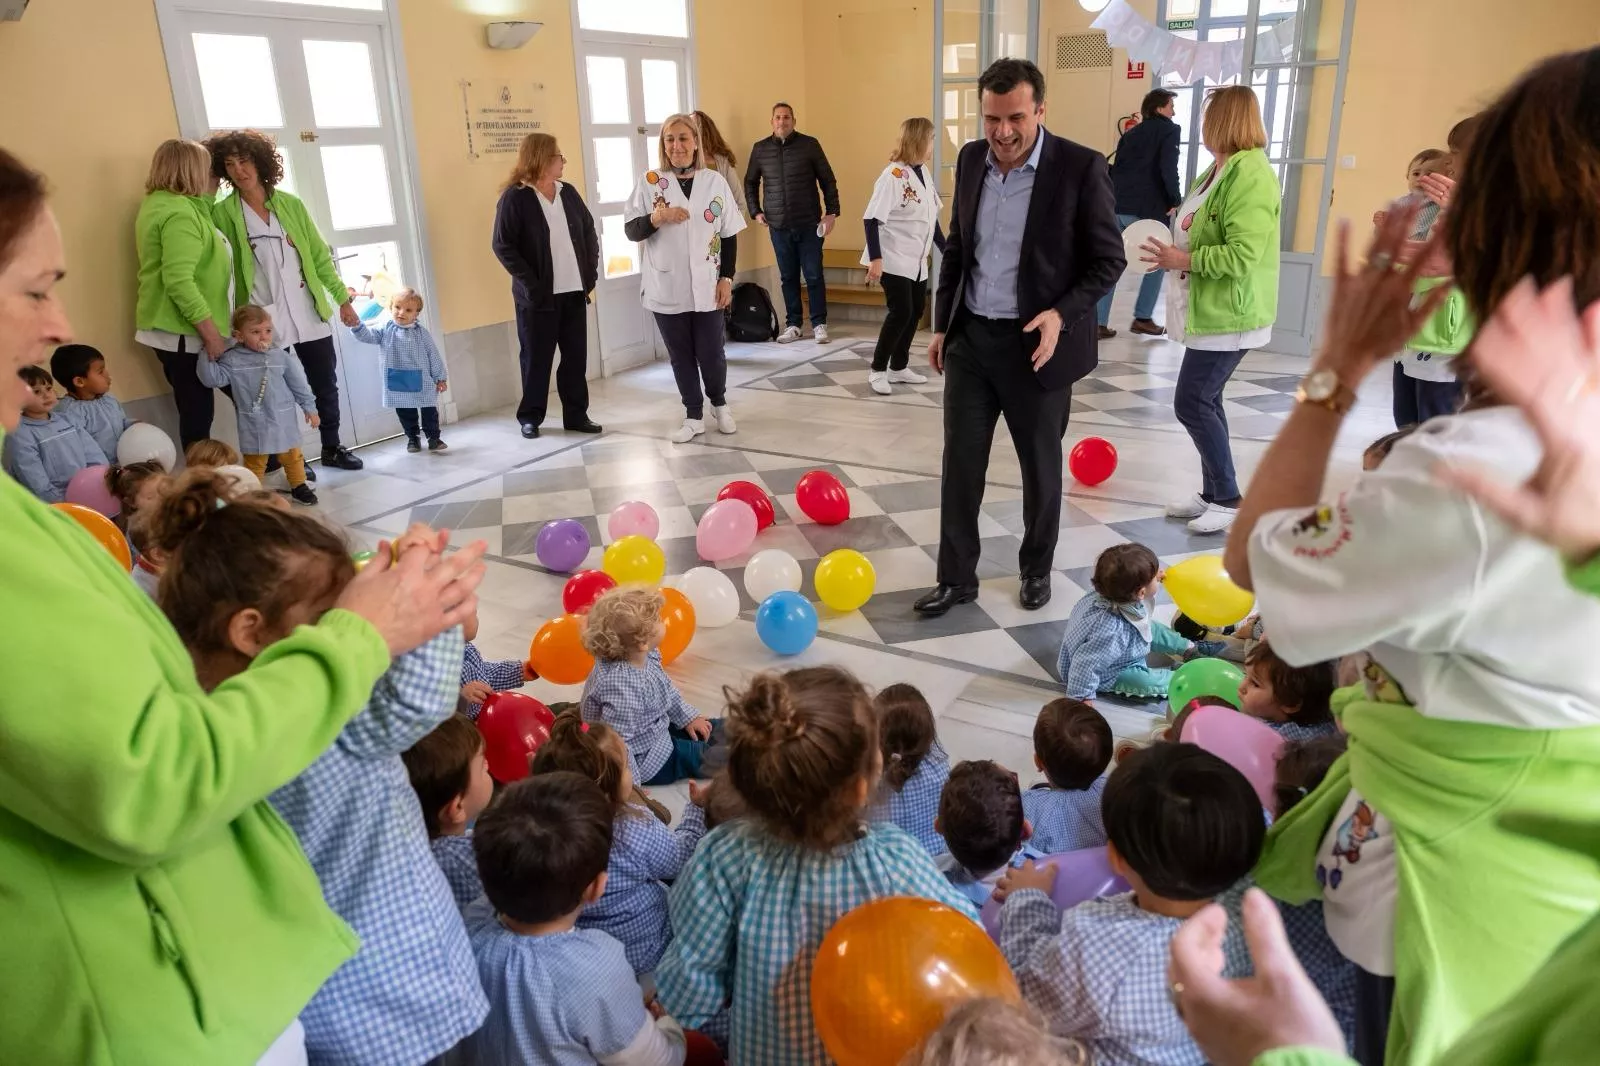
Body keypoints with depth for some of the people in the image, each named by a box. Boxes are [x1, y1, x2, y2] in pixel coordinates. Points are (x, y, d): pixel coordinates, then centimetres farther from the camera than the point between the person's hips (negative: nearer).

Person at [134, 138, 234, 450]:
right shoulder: (179, 213, -17)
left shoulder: (161, 203, 14)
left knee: (195, 411, 15)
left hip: (174, 330, 10)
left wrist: (210, 192, 17)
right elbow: (179, 281, -25)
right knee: (197, 414, -2)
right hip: (184, 333, -10)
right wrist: (211, 332, -23)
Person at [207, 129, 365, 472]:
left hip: (310, 315, 3)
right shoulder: (223, 213, -2)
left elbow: (320, 255, 8)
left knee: (326, 385, 11)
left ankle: (332, 447, 28)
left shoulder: (290, 204, 5)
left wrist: (342, 298, 7)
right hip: (263, 323, -2)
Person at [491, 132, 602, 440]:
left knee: (576, 356, 8)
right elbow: (503, 246, -12)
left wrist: (592, 271, 4)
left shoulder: (568, 192, 9)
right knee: (536, 359, 4)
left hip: (574, 291, 5)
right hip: (539, 296, -5)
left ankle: (576, 414, 18)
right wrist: (529, 282, -18)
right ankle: (530, 417, 17)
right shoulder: (514, 198, -8)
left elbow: (589, 231, 16)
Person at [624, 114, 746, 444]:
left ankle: (719, 404, 32)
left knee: (711, 353, 4)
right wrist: (656, 218, -20)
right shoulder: (650, 182, -1)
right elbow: (630, 231, -1)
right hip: (666, 289, 0)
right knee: (681, 356, 8)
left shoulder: (715, 181, 2)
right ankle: (693, 416, 24)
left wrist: (727, 277, 0)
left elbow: (729, 235, 6)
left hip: (707, 287, 0)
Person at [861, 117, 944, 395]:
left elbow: (931, 218, 16)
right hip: (893, 259, -8)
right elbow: (872, 219, -20)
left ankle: (898, 367, 23)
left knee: (915, 312, 10)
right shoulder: (894, 175, -17)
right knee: (901, 312, -11)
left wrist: (946, 250, 17)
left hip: (916, 261, 8)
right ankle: (877, 370, 3)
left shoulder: (923, 174, 8)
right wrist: (875, 258, -26)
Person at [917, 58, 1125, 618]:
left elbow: (1109, 259, -8)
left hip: (1035, 343, -4)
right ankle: (957, 577, 20)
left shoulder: (1081, 167, -12)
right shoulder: (971, 159, 3)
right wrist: (941, 324, 12)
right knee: (960, 462, 6)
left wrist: (1062, 313, -22)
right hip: (971, 338, 4)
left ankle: (1037, 569, 32)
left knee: (1041, 467, 12)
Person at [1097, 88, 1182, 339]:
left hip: (1118, 207, 6)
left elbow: (1115, 169, 16)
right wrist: (1176, 200, -4)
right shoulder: (1170, 130, 1)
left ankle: (1098, 323, 2)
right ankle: (1142, 318, 8)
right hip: (1147, 208, -6)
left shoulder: (1130, 133, 20)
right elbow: (1168, 168, -12)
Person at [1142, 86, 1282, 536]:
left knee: (1192, 402, -9)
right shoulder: (1219, 170, 14)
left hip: (1228, 314, -10)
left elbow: (1242, 257, -26)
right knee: (1204, 401, 13)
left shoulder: (1250, 177, -19)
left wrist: (1183, 260, -19)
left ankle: (1229, 501, 3)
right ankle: (1213, 493, 23)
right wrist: (1178, 238, 6)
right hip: (1208, 310, 10)